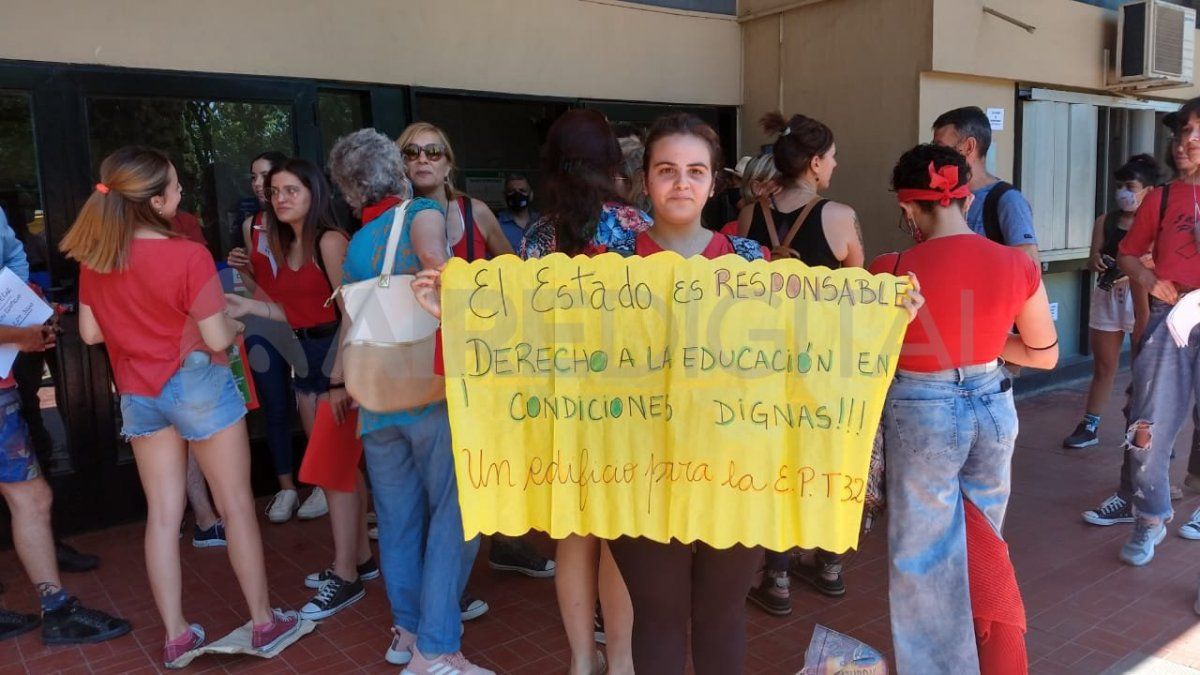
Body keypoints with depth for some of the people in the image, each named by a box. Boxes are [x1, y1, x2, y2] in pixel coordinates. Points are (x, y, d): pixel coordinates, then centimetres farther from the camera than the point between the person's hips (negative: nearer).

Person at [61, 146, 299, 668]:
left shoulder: (95, 259, -2)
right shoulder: (188, 256, -20)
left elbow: (90, 333, 6)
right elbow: (217, 338, -17)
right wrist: (233, 323, 4)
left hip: (138, 395, 6)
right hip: (197, 386, -5)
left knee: (162, 513, 12)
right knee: (236, 506, 7)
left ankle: (176, 636, 20)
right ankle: (265, 622, 17)